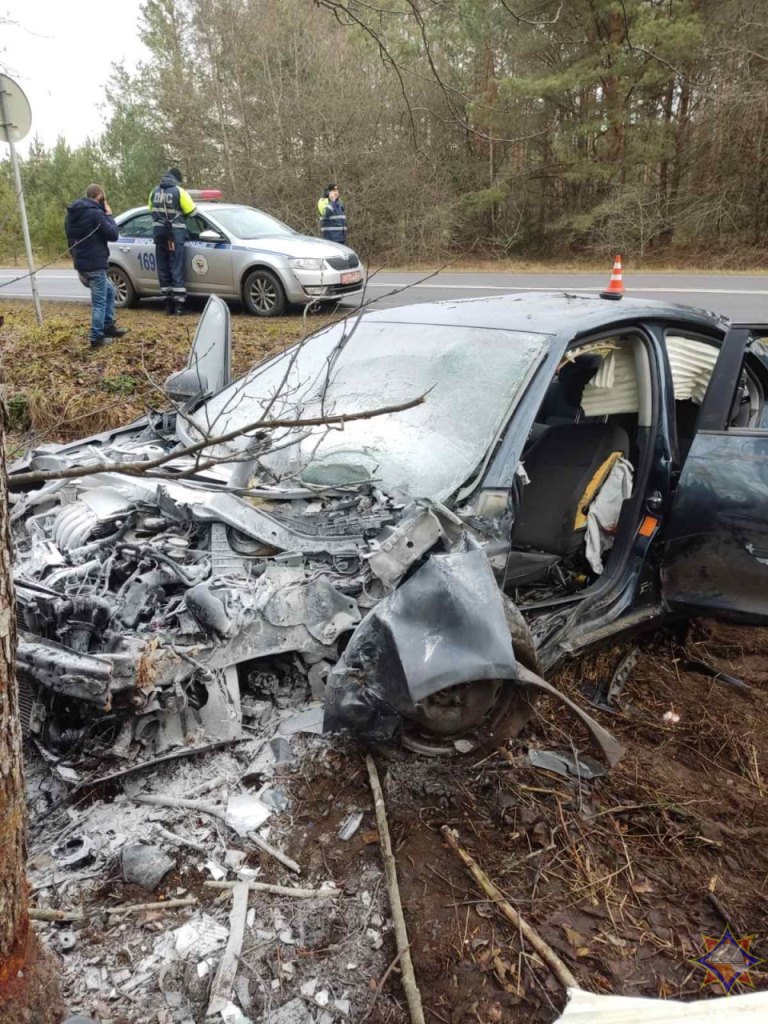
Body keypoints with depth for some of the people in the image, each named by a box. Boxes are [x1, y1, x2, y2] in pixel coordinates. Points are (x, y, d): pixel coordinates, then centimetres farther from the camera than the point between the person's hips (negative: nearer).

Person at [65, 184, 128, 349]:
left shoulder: (72, 213, 13)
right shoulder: (95, 213, -16)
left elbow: (70, 238, 20)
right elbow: (113, 235, -14)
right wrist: (108, 215, -2)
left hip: (81, 264, 9)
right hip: (94, 265, -9)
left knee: (109, 290, 23)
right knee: (99, 302, -2)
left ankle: (109, 326, 25)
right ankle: (96, 338, 1)